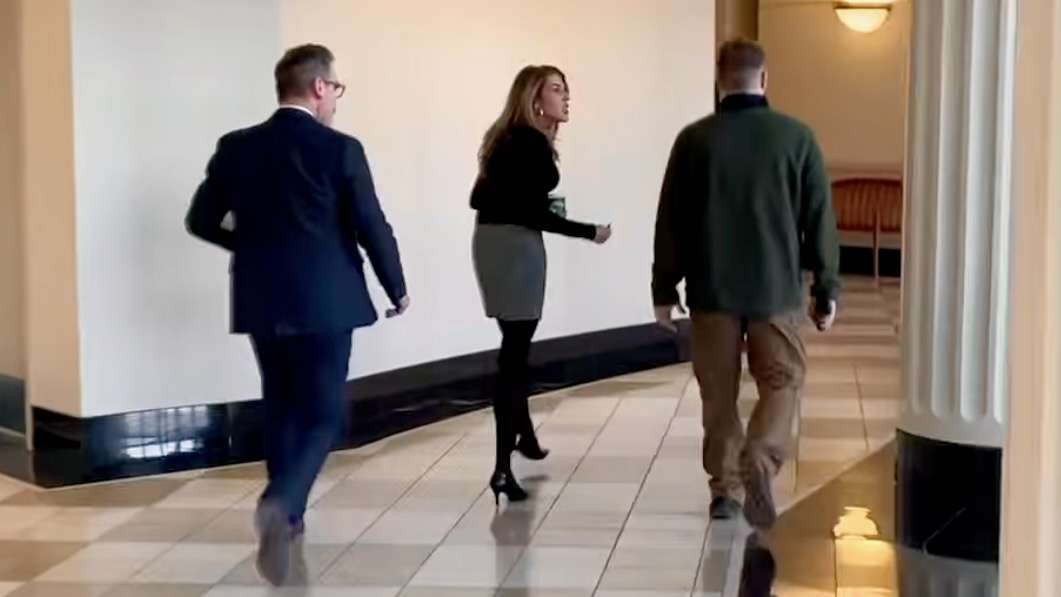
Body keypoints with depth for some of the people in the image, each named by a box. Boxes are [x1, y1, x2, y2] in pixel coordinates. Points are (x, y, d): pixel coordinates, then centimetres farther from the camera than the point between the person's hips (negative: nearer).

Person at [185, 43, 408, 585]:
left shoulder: (235, 148, 2)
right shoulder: (340, 150, -10)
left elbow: (201, 221, 7)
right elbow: (373, 229, -7)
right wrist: (397, 288, 8)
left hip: (261, 301, 4)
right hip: (324, 301, -4)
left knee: (281, 406, 20)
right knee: (322, 414, 2)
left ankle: (286, 515, 26)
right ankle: (279, 502, -21)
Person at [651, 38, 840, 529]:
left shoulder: (694, 140, -3)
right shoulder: (797, 137, -3)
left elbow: (670, 222, -1)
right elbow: (820, 220, 0)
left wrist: (664, 288, 9)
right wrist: (826, 289, 8)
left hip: (712, 288, 1)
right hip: (775, 287, -1)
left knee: (719, 391, 12)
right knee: (783, 382, 9)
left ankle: (724, 488, 16)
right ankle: (759, 462, -13)